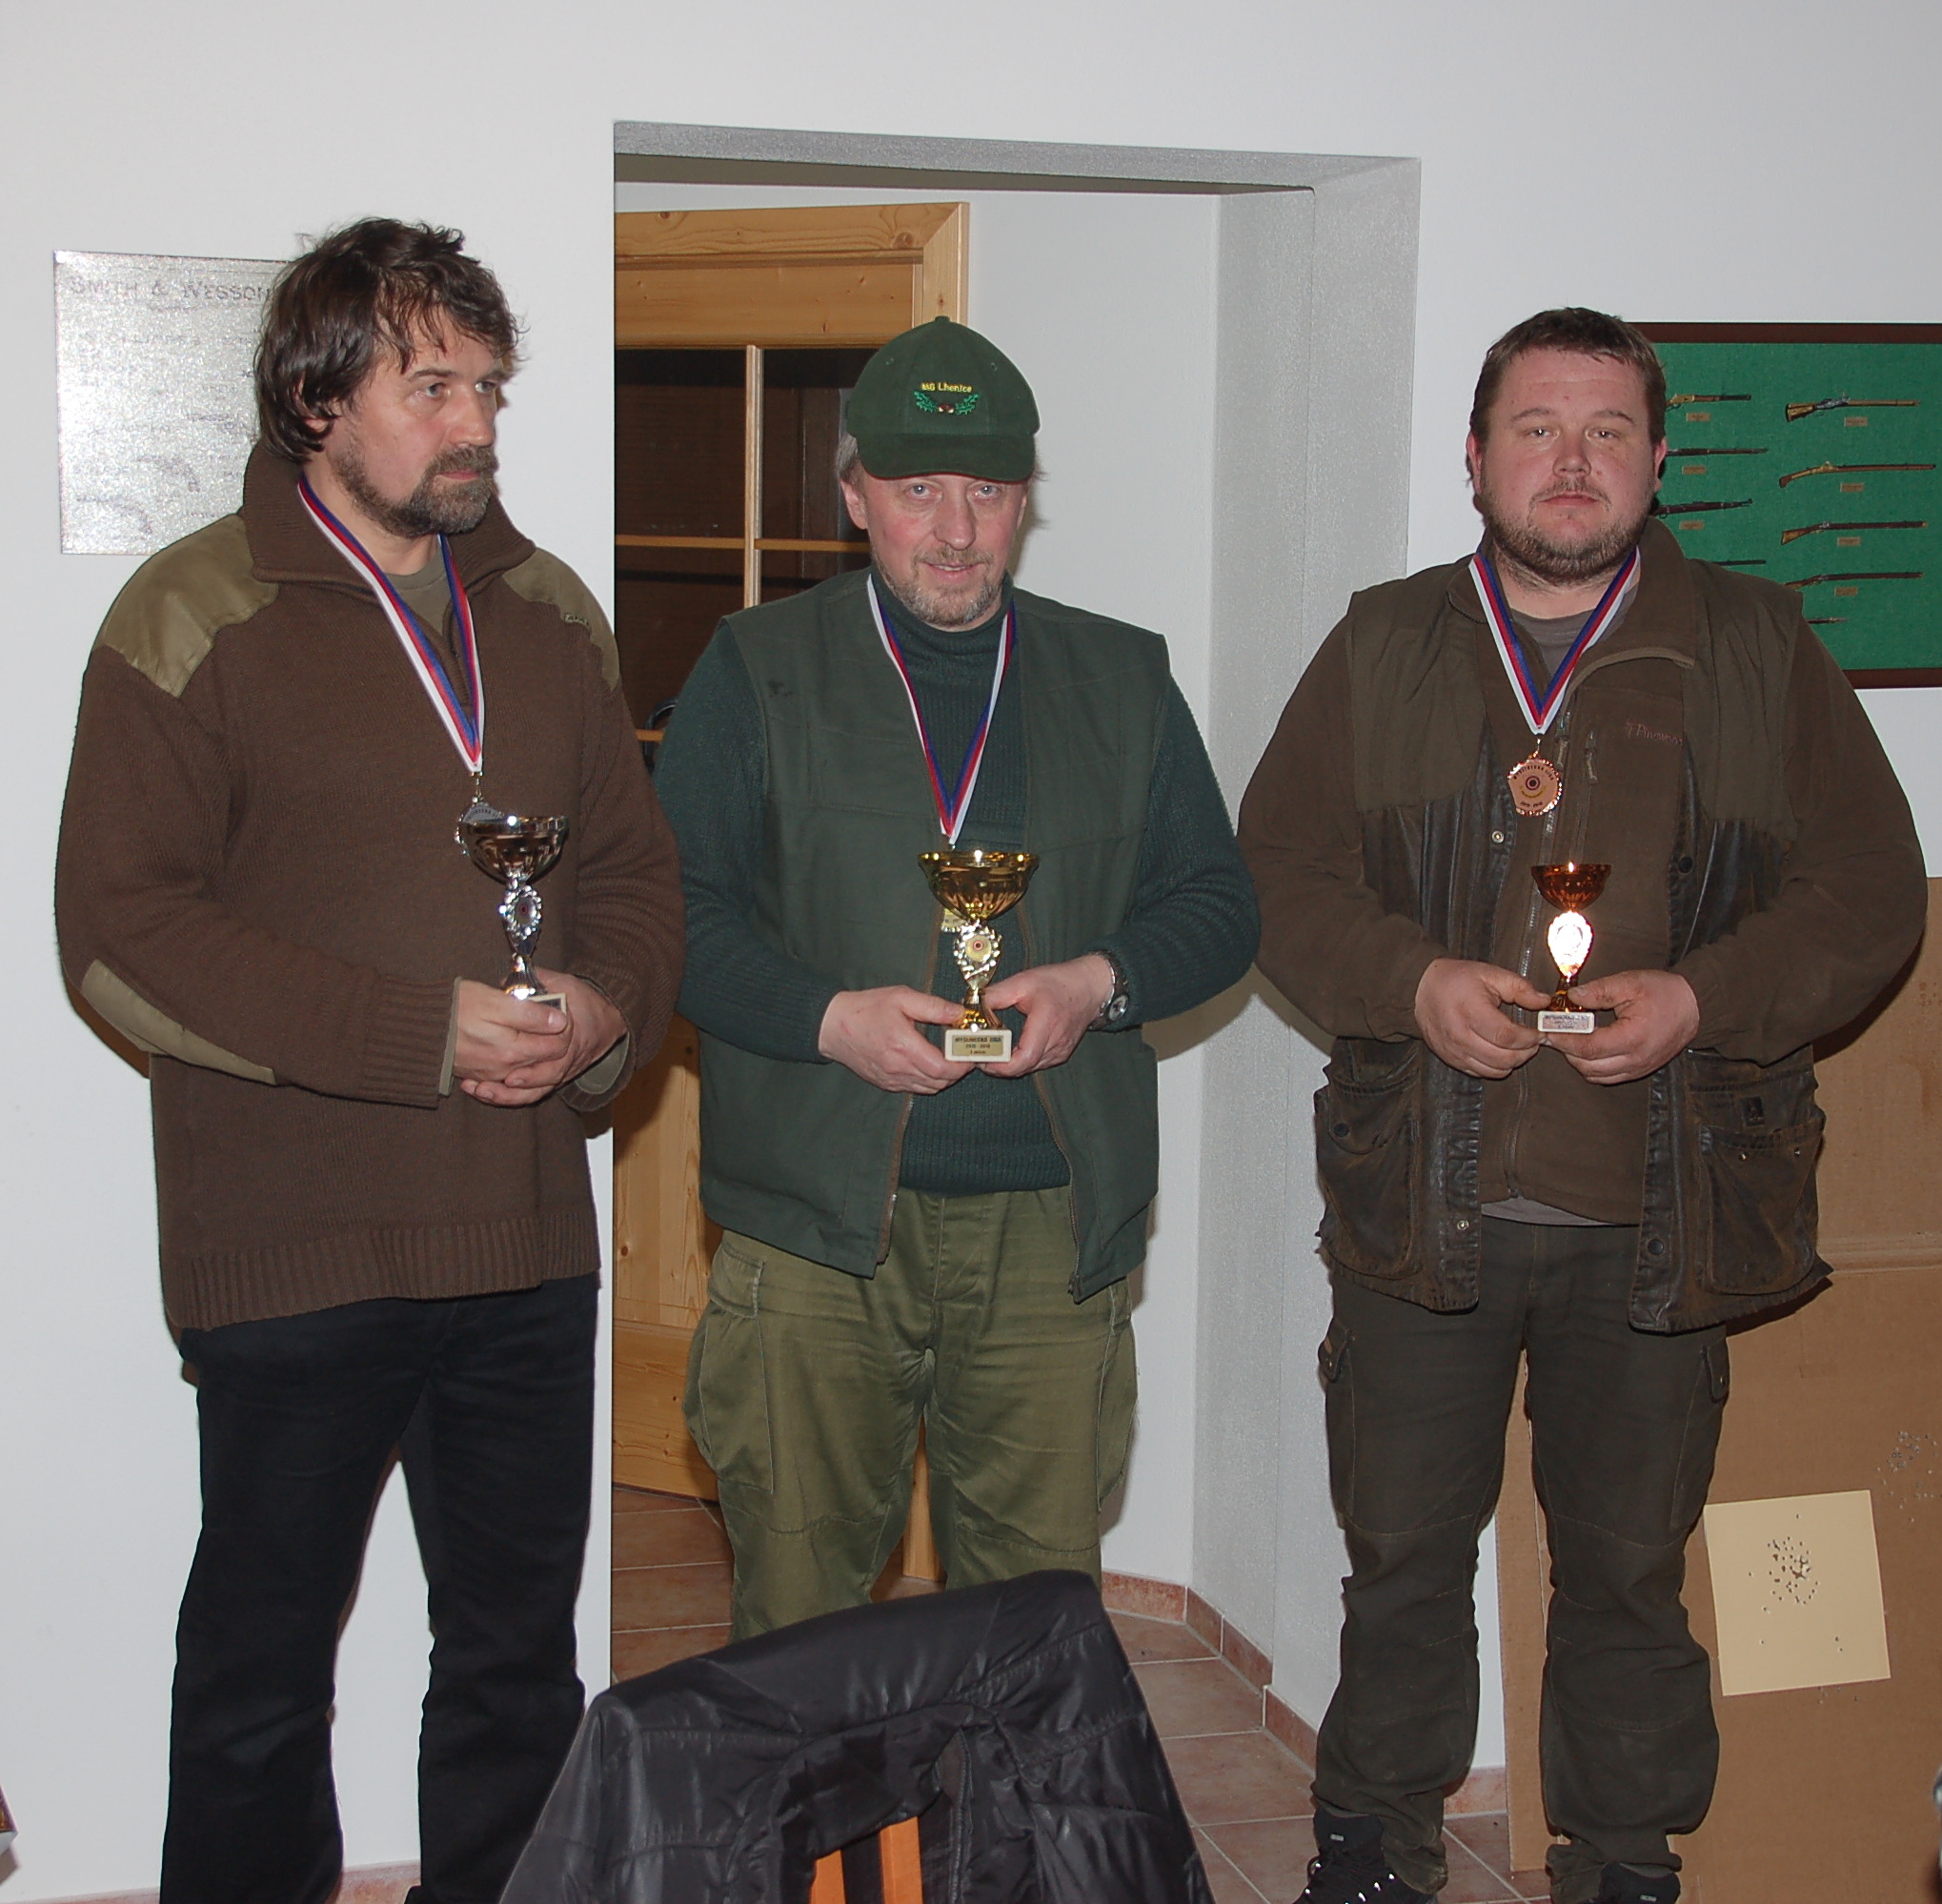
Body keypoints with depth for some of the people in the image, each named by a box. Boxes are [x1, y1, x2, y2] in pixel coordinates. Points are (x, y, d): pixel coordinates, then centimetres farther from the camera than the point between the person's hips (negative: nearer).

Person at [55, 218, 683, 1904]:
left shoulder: (551, 614, 11)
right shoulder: (197, 615, -6)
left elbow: (637, 870, 17)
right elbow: (119, 928, -13)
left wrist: (609, 1012, -6)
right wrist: (423, 1035, -18)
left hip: (528, 1241, 5)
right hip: (296, 1247, -5)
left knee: (520, 1658, 15)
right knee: (262, 1669, 8)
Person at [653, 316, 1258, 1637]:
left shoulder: (1123, 680, 14)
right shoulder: (758, 671, 7)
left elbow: (1219, 904, 14)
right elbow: (675, 908, 2)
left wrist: (1100, 984, -7)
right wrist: (827, 1018, -14)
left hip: (1052, 1220, 2)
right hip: (817, 1222, -2)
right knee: (797, 1614, 2)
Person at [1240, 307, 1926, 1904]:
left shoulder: (1757, 651, 5)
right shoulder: (1382, 650, 7)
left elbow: (1866, 893, 2)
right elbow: (1285, 873, 5)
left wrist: (1702, 1000, -14)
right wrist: (1414, 982, -13)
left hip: (1660, 1213, 0)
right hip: (1419, 1193, 1)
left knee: (1630, 1565, 10)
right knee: (1403, 1551, 11)